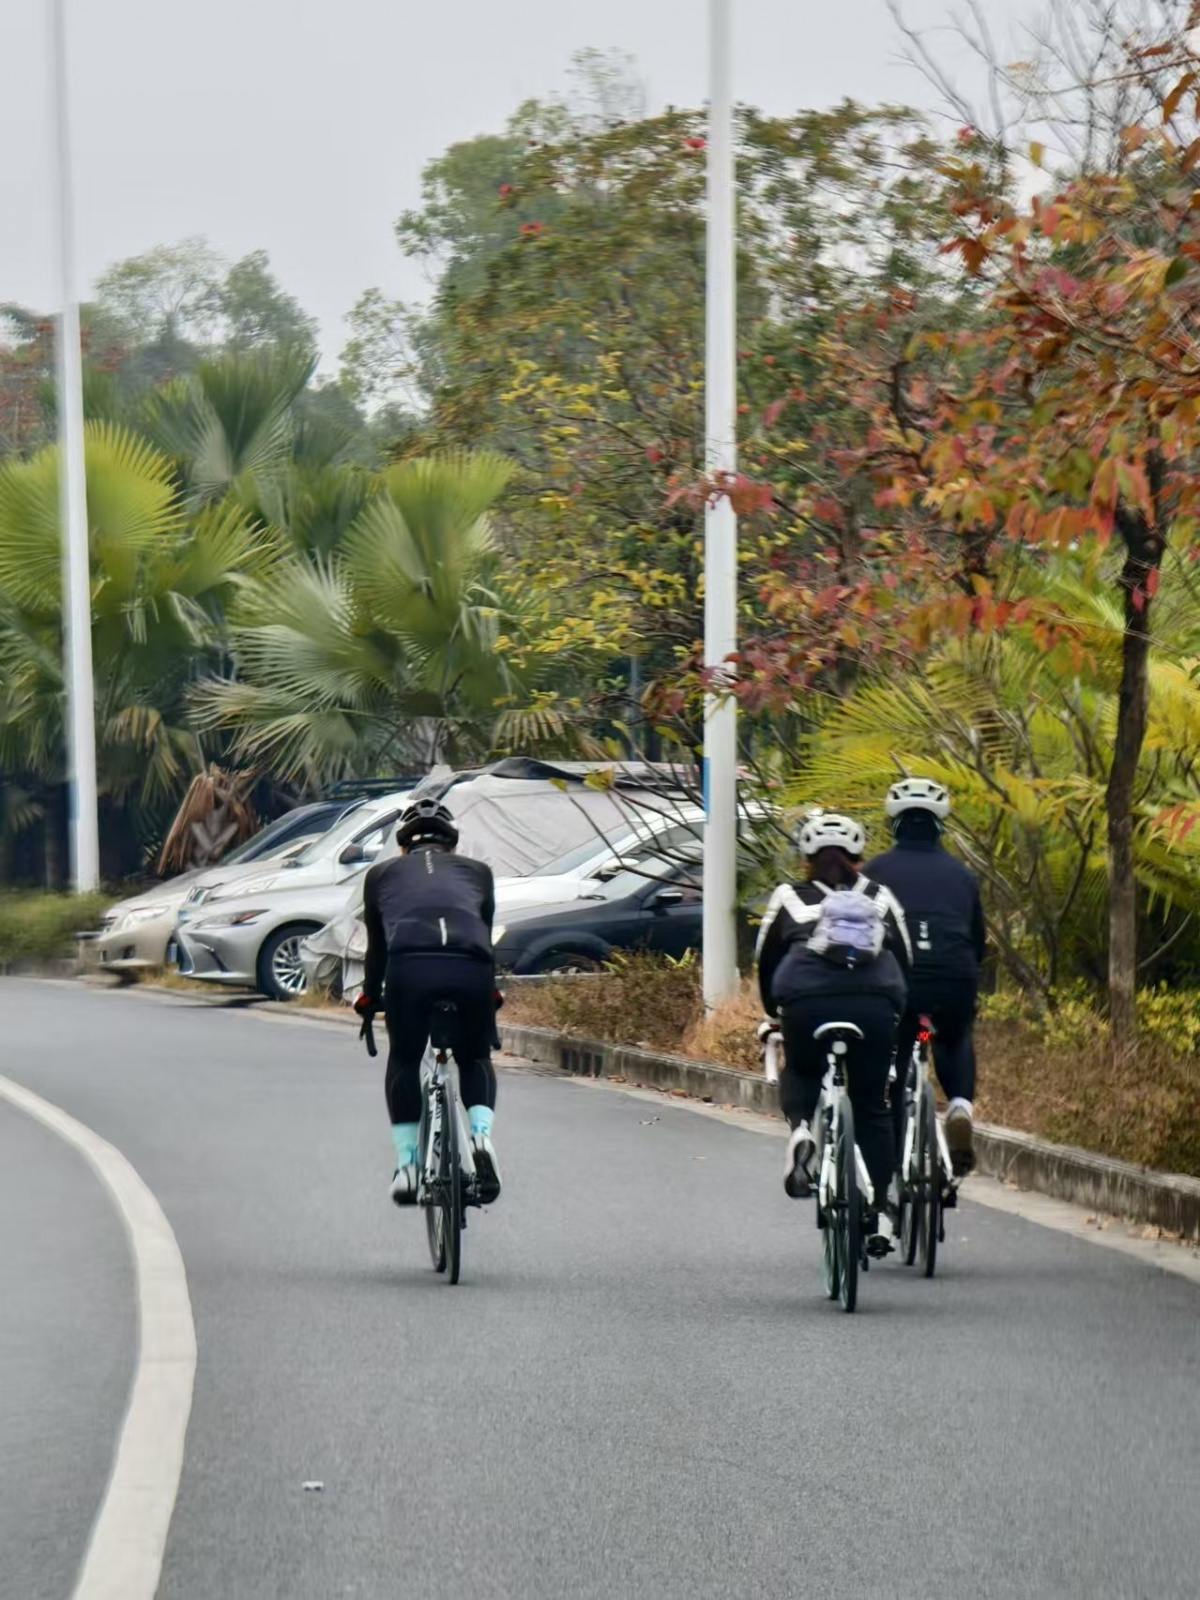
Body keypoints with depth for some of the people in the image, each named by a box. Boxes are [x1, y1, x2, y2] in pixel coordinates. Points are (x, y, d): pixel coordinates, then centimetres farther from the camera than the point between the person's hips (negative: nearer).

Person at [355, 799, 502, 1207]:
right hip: (472, 970, 1)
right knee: (476, 1060, 24)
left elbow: (377, 945, 32)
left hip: (409, 967, -1)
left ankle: (407, 1163, 12)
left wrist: (369, 997, 46)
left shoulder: (382, 874, 29)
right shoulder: (477, 872, 31)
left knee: (403, 1062, 22)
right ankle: (481, 1135, -2)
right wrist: (489, 993, 50)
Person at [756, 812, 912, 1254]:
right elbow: (906, 961, 20)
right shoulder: (880, 898, 22)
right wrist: (901, 1016, 32)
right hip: (875, 1004, 1)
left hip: (807, 1003, -1)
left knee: (800, 1072, 28)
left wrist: (773, 1014, 35)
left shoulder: (789, 897, 18)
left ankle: (800, 1128, -3)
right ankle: (879, 1210, 11)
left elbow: (766, 962, 20)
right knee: (871, 1106, 15)